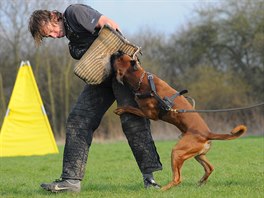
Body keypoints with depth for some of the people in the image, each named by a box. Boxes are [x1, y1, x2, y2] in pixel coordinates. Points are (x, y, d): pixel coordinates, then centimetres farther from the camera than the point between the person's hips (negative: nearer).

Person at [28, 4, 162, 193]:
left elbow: (109, 25, -15)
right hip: (101, 75, 9)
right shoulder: (72, 42, 19)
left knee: (132, 119, -14)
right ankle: (72, 179, -2)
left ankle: (149, 174, -9)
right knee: (78, 120, 0)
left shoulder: (75, 12, -6)